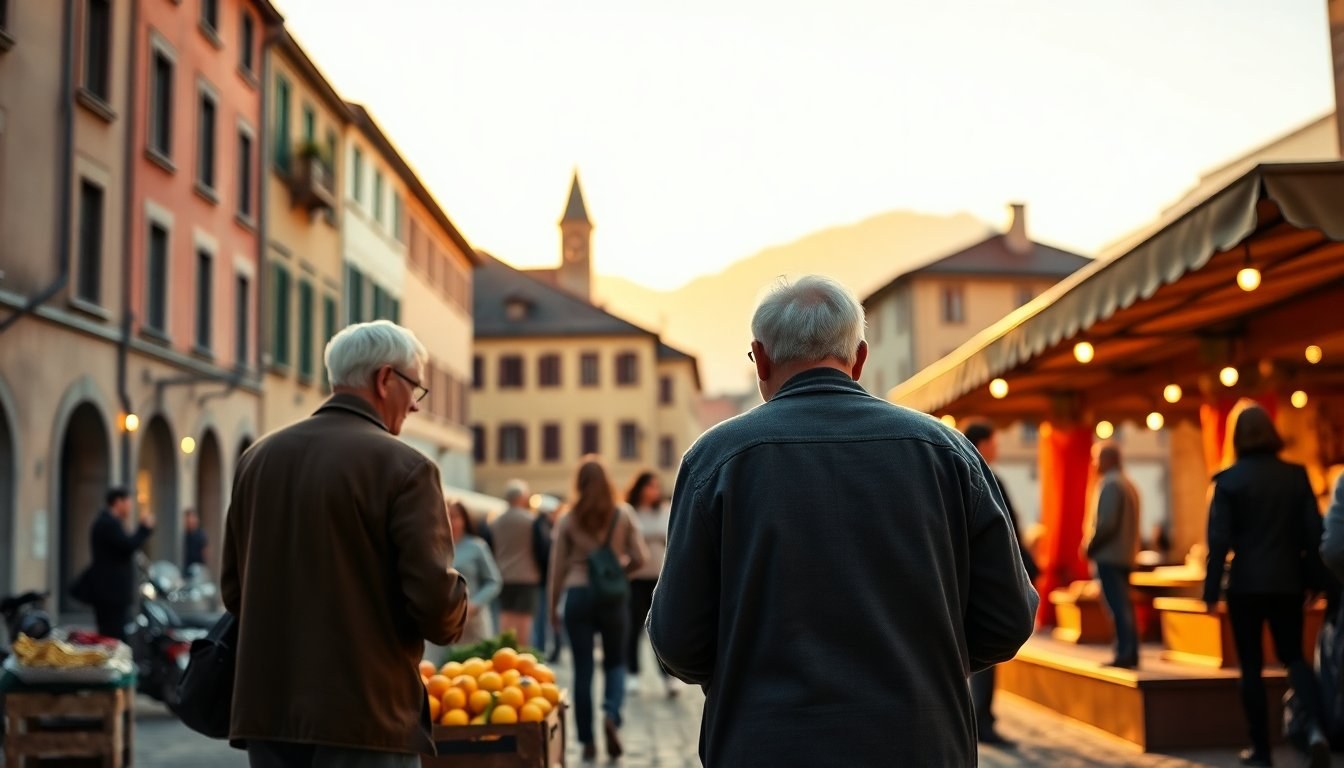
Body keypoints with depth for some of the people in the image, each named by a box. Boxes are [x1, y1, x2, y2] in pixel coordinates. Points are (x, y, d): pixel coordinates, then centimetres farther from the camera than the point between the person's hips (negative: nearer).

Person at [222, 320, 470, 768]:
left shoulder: (258, 457, 8)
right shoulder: (403, 466, -11)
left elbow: (232, 588, 13)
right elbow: (435, 597, -15)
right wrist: (449, 623, 7)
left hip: (266, 710, 6)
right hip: (364, 715, -6)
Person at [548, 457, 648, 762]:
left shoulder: (568, 519, 0)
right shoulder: (623, 514, 0)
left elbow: (558, 567, 2)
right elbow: (639, 558, -3)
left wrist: (553, 605, 11)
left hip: (578, 594, 0)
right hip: (613, 596, 0)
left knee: (583, 669, 6)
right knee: (615, 662, 15)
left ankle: (588, 741, 9)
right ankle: (611, 715, -12)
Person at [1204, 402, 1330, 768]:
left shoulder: (1229, 479, -8)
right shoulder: (1296, 475, 0)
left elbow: (1219, 539, -10)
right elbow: (1313, 532, 1)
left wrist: (1211, 590, -5)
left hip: (1245, 584, -2)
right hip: (1287, 583, 3)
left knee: (1251, 665, 8)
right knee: (1293, 656, 16)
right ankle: (1316, 726, -8)